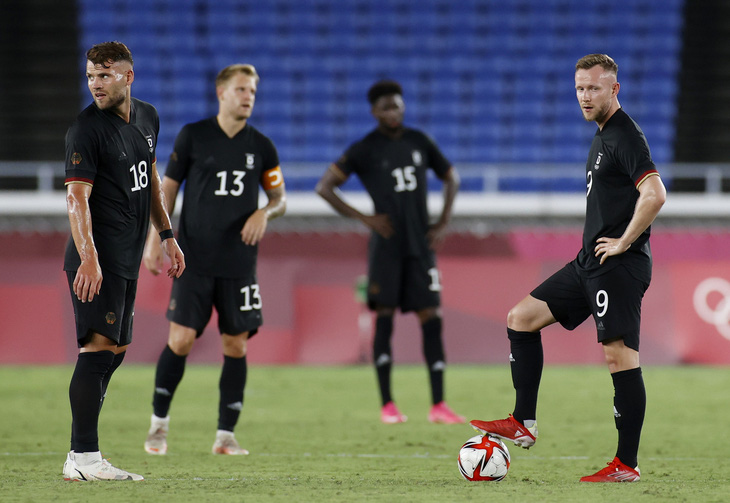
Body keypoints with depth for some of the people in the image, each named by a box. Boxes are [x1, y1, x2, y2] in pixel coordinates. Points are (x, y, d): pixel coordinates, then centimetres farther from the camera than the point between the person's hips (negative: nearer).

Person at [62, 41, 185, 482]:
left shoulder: (147, 117, 12)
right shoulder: (86, 128, -13)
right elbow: (77, 197, -19)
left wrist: (167, 235, 25)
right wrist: (88, 258, -29)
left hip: (128, 258, 8)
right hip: (97, 258, -8)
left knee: (115, 351, 8)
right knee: (98, 347, -14)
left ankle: (84, 453, 12)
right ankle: (83, 458, -15)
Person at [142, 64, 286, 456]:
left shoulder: (261, 147, 7)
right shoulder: (193, 136, 1)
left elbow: (279, 198, 15)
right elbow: (168, 187, 6)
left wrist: (265, 213, -8)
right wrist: (155, 238, -2)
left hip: (239, 262, 2)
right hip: (194, 259, -2)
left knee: (236, 344, -1)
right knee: (181, 339, -8)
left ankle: (226, 434, 6)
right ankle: (159, 421, 9)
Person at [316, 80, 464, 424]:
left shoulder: (419, 142, 10)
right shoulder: (365, 150, -2)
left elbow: (450, 178, 23)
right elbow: (324, 187, -4)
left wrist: (443, 223, 11)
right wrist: (364, 218, -10)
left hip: (420, 244, 3)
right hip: (386, 244, -3)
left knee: (431, 318, -2)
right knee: (385, 317, -3)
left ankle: (438, 405, -2)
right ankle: (387, 405, 2)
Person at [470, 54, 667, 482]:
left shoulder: (626, 135, -13)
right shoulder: (603, 135, 18)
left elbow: (655, 194, -26)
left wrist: (623, 242, -19)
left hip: (619, 266, -11)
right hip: (590, 264, 11)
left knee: (620, 355, -10)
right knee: (522, 318, 8)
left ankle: (627, 465, -7)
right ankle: (523, 423, 8)